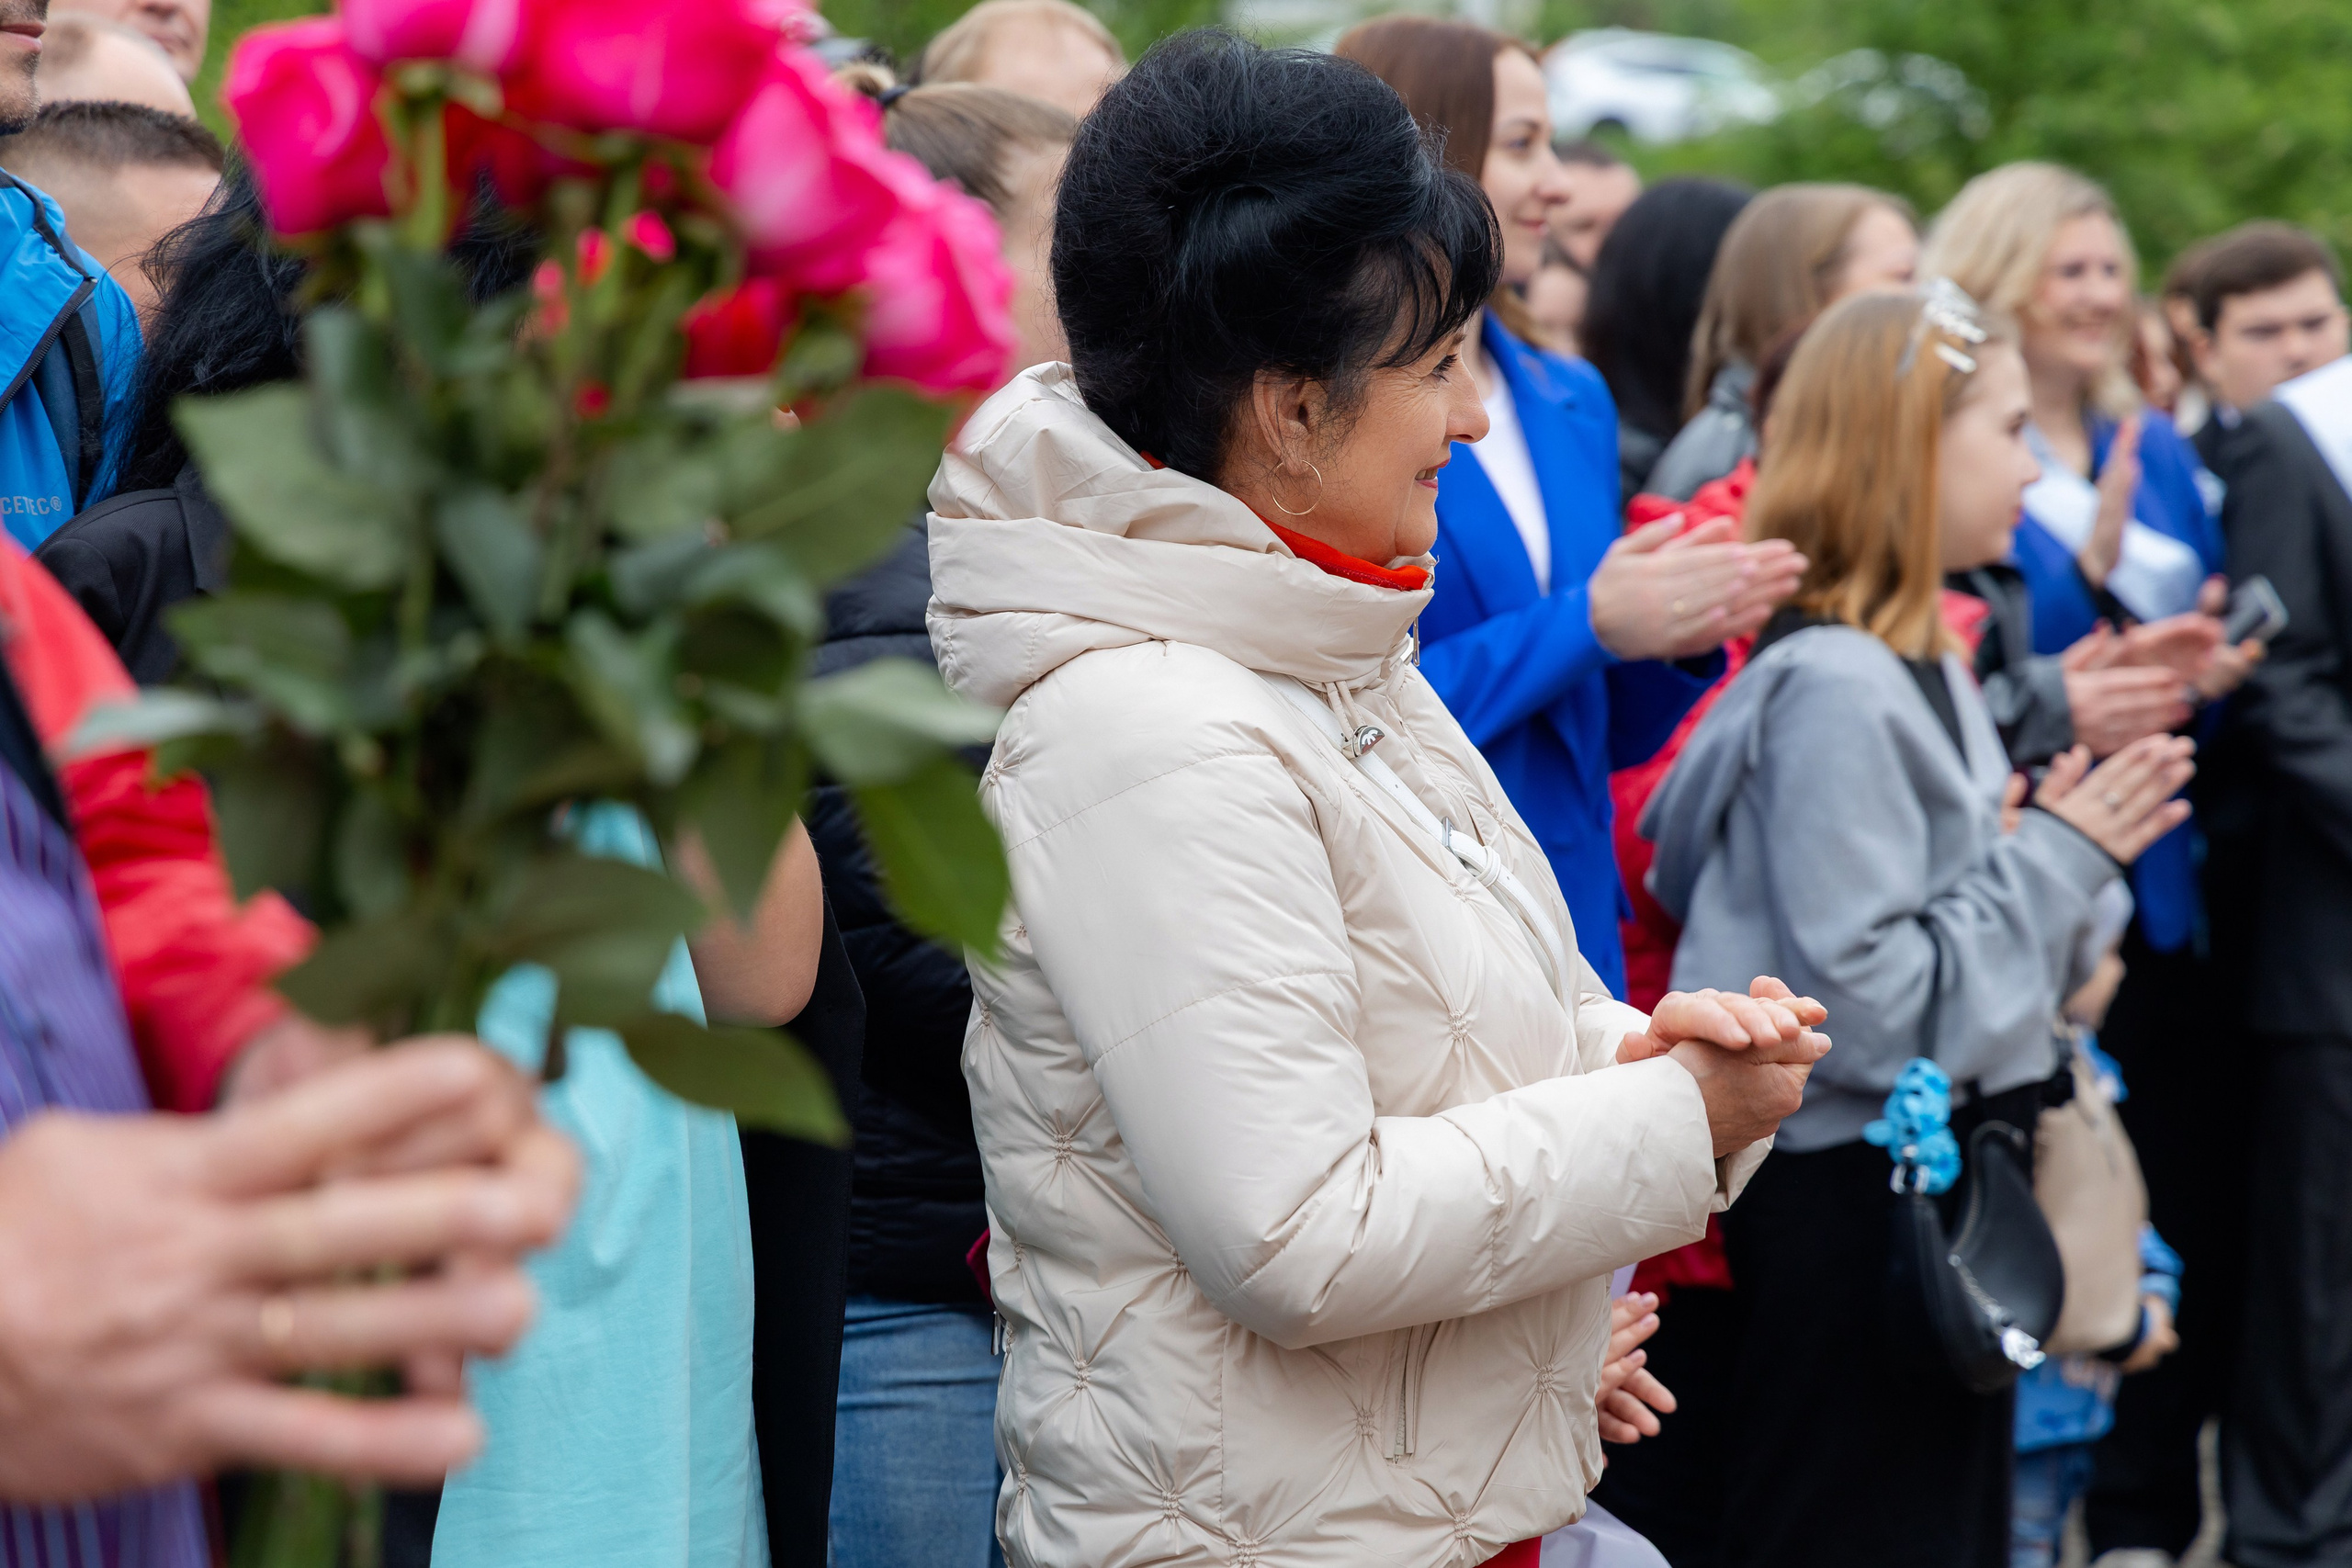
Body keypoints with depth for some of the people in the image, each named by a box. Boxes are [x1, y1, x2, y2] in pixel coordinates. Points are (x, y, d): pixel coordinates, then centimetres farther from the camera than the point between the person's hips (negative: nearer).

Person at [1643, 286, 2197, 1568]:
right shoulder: (1833, 692, -20)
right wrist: (2058, 855, -15)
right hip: (1850, 1197, -10)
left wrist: (2069, 845, 2)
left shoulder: (1926, 668, 10)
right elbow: (1870, 1006, -23)